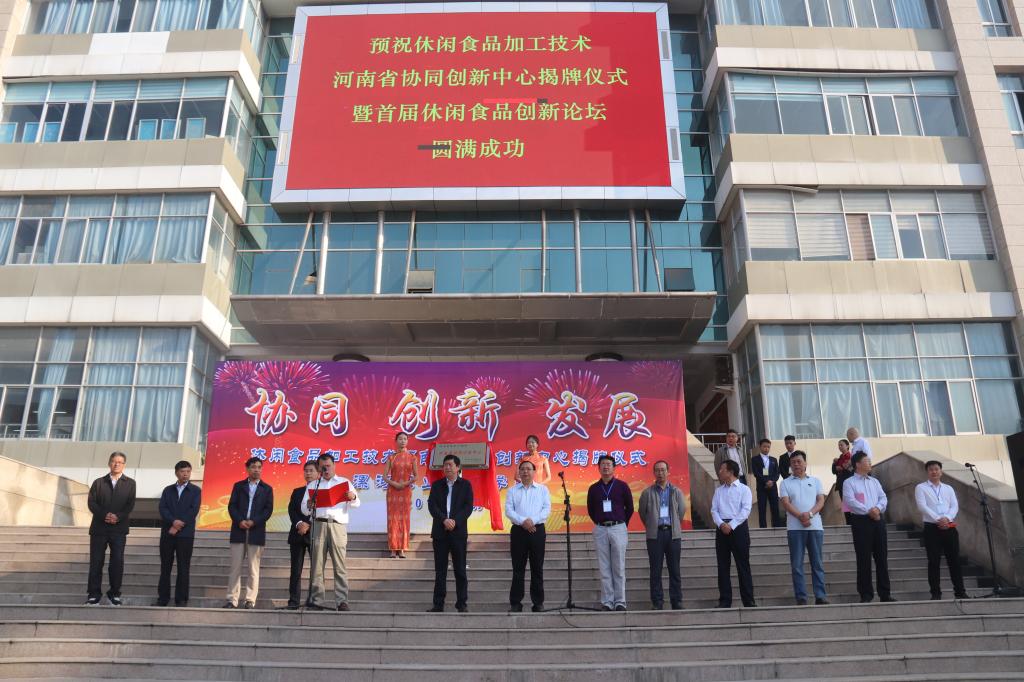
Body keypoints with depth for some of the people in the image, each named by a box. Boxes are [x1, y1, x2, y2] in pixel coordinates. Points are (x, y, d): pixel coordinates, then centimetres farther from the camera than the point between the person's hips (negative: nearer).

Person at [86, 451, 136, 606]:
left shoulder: (130, 483, 8)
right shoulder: (99, 482, 11)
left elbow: (130, 505, -1)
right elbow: (91, 502, 0)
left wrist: (118, 517, -17)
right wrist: (104, 515, -15)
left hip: (119, 529, -1)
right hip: (99, 528, 1)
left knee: (117, 562, -1)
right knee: (96, 562, 2)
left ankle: (114, 593, 8)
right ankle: (94, 593, 11)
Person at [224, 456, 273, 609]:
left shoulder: (267, 489, 10)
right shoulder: (238, 486, 12)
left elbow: (268, 510, 1)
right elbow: (231, 506, 3)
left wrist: (253, 522, -13)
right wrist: (240, 521, -13)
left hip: (257, 532, -1)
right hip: (238, 531, 1)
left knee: (253, 569, 0)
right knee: (235, 567, 1)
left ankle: (250, 600, 2)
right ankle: (232, 600, 5)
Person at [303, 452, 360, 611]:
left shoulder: (344, 482, 17)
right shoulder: (312, 485, 20)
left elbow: (356, 504, 11)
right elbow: (304, 509, 14)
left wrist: (353, 498, -13)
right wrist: (309, 506, -10)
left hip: (338, 525, -1)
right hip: (318, 525, 2)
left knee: (340, 565, -8)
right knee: (317, 565, -2)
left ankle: (342, 601, -9)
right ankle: (317, 601, 2)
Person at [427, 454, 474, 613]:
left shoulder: (465, 485, 4)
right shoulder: (437, 485, 9)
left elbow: (468, 507, -5)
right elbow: (432, 505, -2)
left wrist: (455, 521, -17)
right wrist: (444, 520, -17)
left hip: (458, 531, -2)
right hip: (440, 532, 2)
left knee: (460, 569, 1)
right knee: (440, 570, 5)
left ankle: (462, 604, 8)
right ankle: (438, 604, 11)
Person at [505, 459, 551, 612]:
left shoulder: (543, 489, 8)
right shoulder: (513, 490, 9)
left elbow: (547, 509, -2)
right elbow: (508, 510, -1)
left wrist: (532, 520, -16)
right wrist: (523, 521, -16)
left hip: (537, 530, 0)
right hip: (518, 531, 0)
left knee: (537, 568, 3)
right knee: (518, 568, 2)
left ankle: (538, 602, 10)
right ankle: (515, 602, 8)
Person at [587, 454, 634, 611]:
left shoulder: (622, 486, 2)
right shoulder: (593, 488, 8)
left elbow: (629, 508, 7)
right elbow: (590, 510, 15)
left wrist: (622, 524, 6)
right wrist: (599, 523, 8)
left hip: (618, 528, -2)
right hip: (600, 530, 2)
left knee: (619, 568, 0)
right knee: (604, 569, 3)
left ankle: (620, 602, 6)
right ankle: (607, 602, 8)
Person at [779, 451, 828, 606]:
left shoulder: (815, 481, 13)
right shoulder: (786, 483, 8)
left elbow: (821, 500, 3)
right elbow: (786, 503, -3)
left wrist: (810, 514, -15)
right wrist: (800, 516, -16)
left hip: (815, 526, 1)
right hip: (795, 528, -1)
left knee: (817, 563, 1)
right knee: (797, 564, -1)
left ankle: (820, 596, 3)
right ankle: (801, 598, 2)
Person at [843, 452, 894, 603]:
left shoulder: (874, 481, 18)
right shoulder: (849, 482, 0)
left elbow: (883, 498, 7)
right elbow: (850, 501, -13)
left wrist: (877, 508, -13)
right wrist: (869, 511, -17)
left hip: (878, 520, 5)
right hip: (861, 521, -5)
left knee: (882, 557, 5)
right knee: (864, 559, -2)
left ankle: (884, 593, 12)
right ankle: (866, 594, 5)